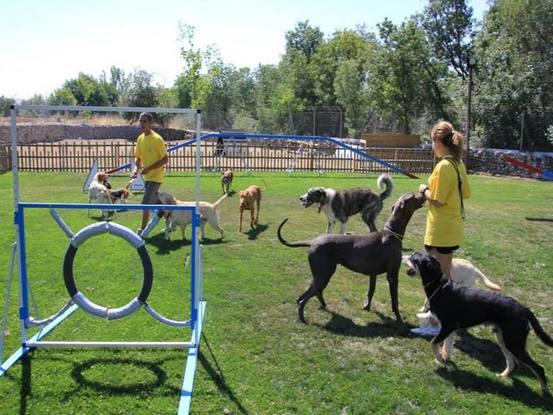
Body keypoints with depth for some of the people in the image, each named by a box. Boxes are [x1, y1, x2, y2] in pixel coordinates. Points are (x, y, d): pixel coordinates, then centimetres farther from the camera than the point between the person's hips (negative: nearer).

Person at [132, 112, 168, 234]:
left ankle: (142, 229, 0)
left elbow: (165, 159, -17)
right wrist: (136, 169, -5)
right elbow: (139, 158, 15)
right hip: (147, 176, 8)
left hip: (155, 176, -8)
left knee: (145, 203, -12)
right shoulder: (140, 138, 5)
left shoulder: (157, 139, -17)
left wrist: (149, 168, -23)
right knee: (155, 202, 17)